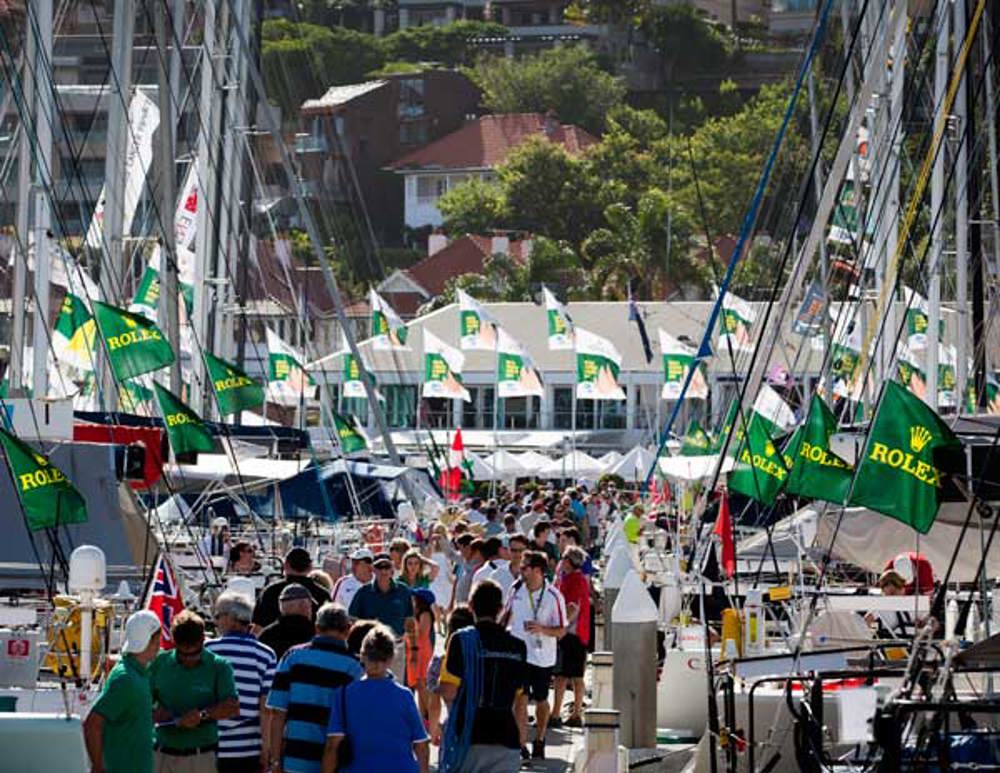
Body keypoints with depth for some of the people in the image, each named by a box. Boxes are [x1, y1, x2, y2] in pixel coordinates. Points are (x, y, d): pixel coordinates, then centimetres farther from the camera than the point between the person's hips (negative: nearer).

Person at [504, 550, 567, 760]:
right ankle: (521, 745, -6)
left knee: (541, 700, 14)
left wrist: (541, 629, -30)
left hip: (542, 656, -2)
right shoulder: (516, 589, -2)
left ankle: (539, 740, 34)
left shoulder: (553, 596, -15)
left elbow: (561, 631, -13)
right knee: (521, 699, -8)